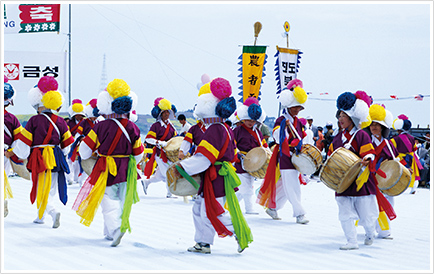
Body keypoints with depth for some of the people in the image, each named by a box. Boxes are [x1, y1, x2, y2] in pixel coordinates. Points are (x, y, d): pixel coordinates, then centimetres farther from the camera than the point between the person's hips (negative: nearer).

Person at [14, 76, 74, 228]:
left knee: (40, 189, 0)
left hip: (39, 159, -5)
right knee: (50, 188, 15)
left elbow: (24, 142, -6)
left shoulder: (34, 121, -10)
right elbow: (67, 143, 9)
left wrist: (17, 154, 12)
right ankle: (40, 216, 24)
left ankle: (53, 212, -23)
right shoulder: (60, 121, 4)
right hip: (56, 159, 5)